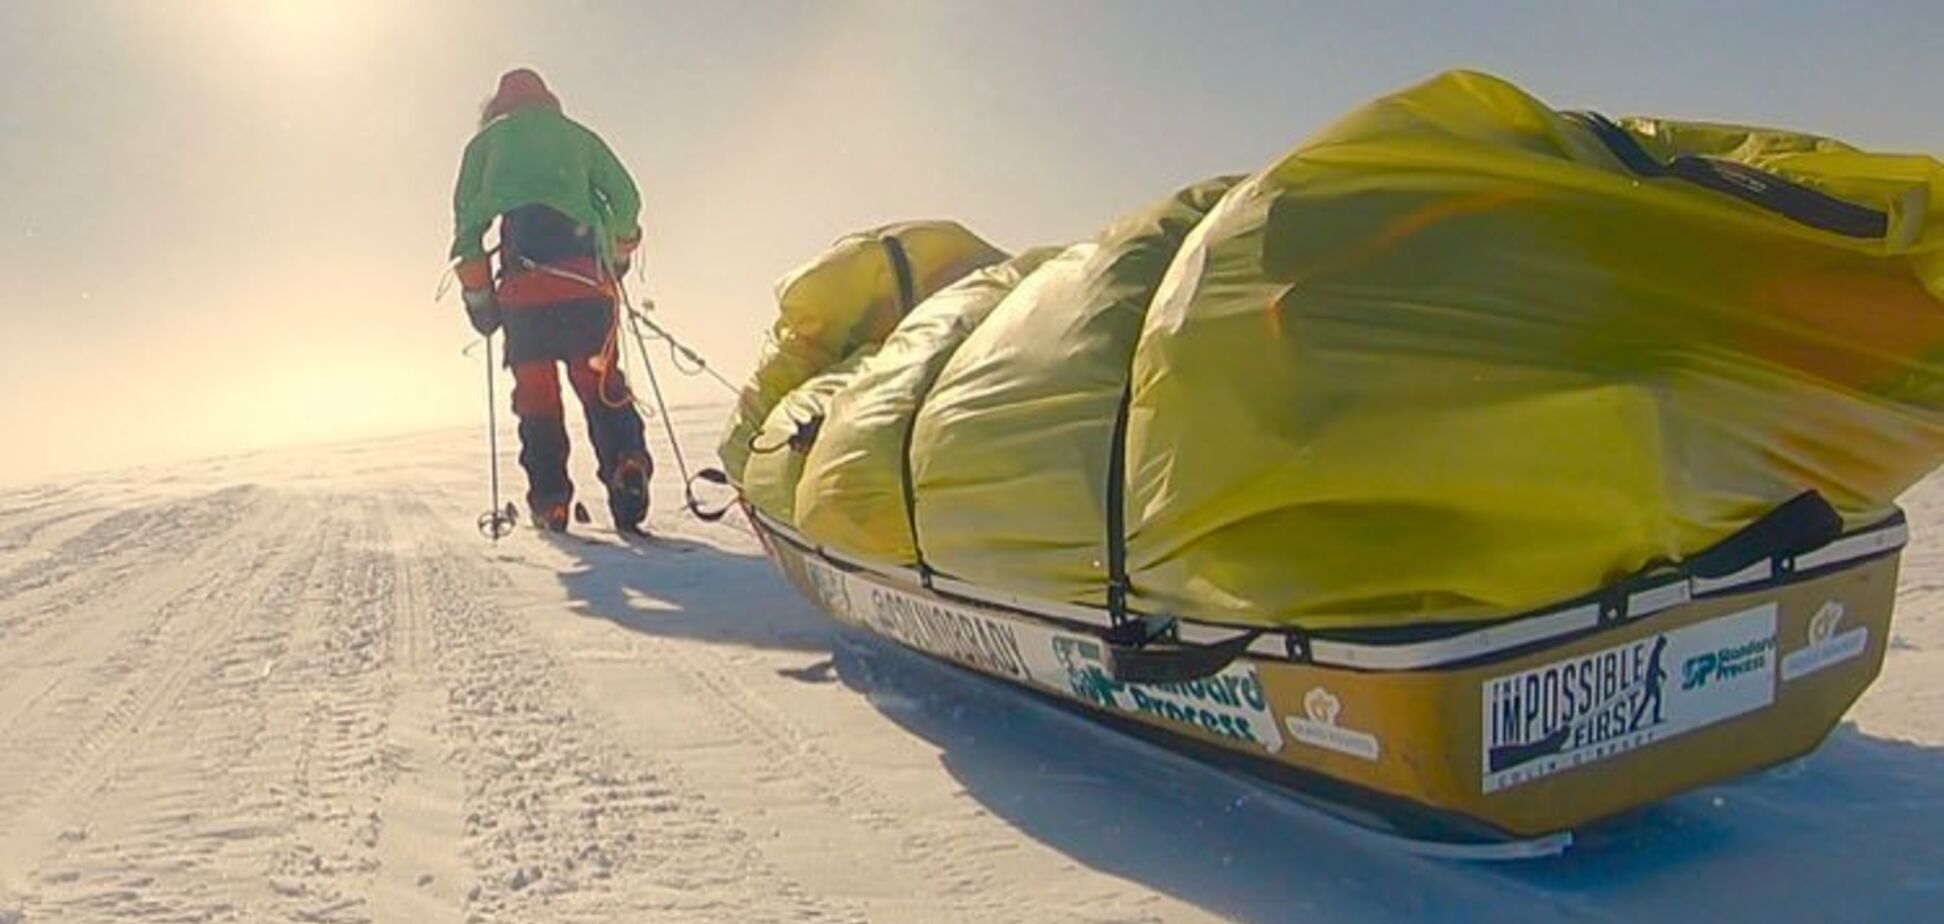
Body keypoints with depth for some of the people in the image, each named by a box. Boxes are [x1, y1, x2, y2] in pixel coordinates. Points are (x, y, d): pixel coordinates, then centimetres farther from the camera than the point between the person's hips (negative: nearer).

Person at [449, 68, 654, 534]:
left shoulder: (487, 141, 21)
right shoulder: (577, 135, 24)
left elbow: (466, 215, 10)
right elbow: (626, 197, 14)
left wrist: (476, 290, 11)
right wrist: (619, 252, 29)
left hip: (524, 283, -1)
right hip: (586, 279, 1)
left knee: (535, 389, 4)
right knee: (599, 379, 1)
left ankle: (550, 500, -1)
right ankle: (627, 464, -22)